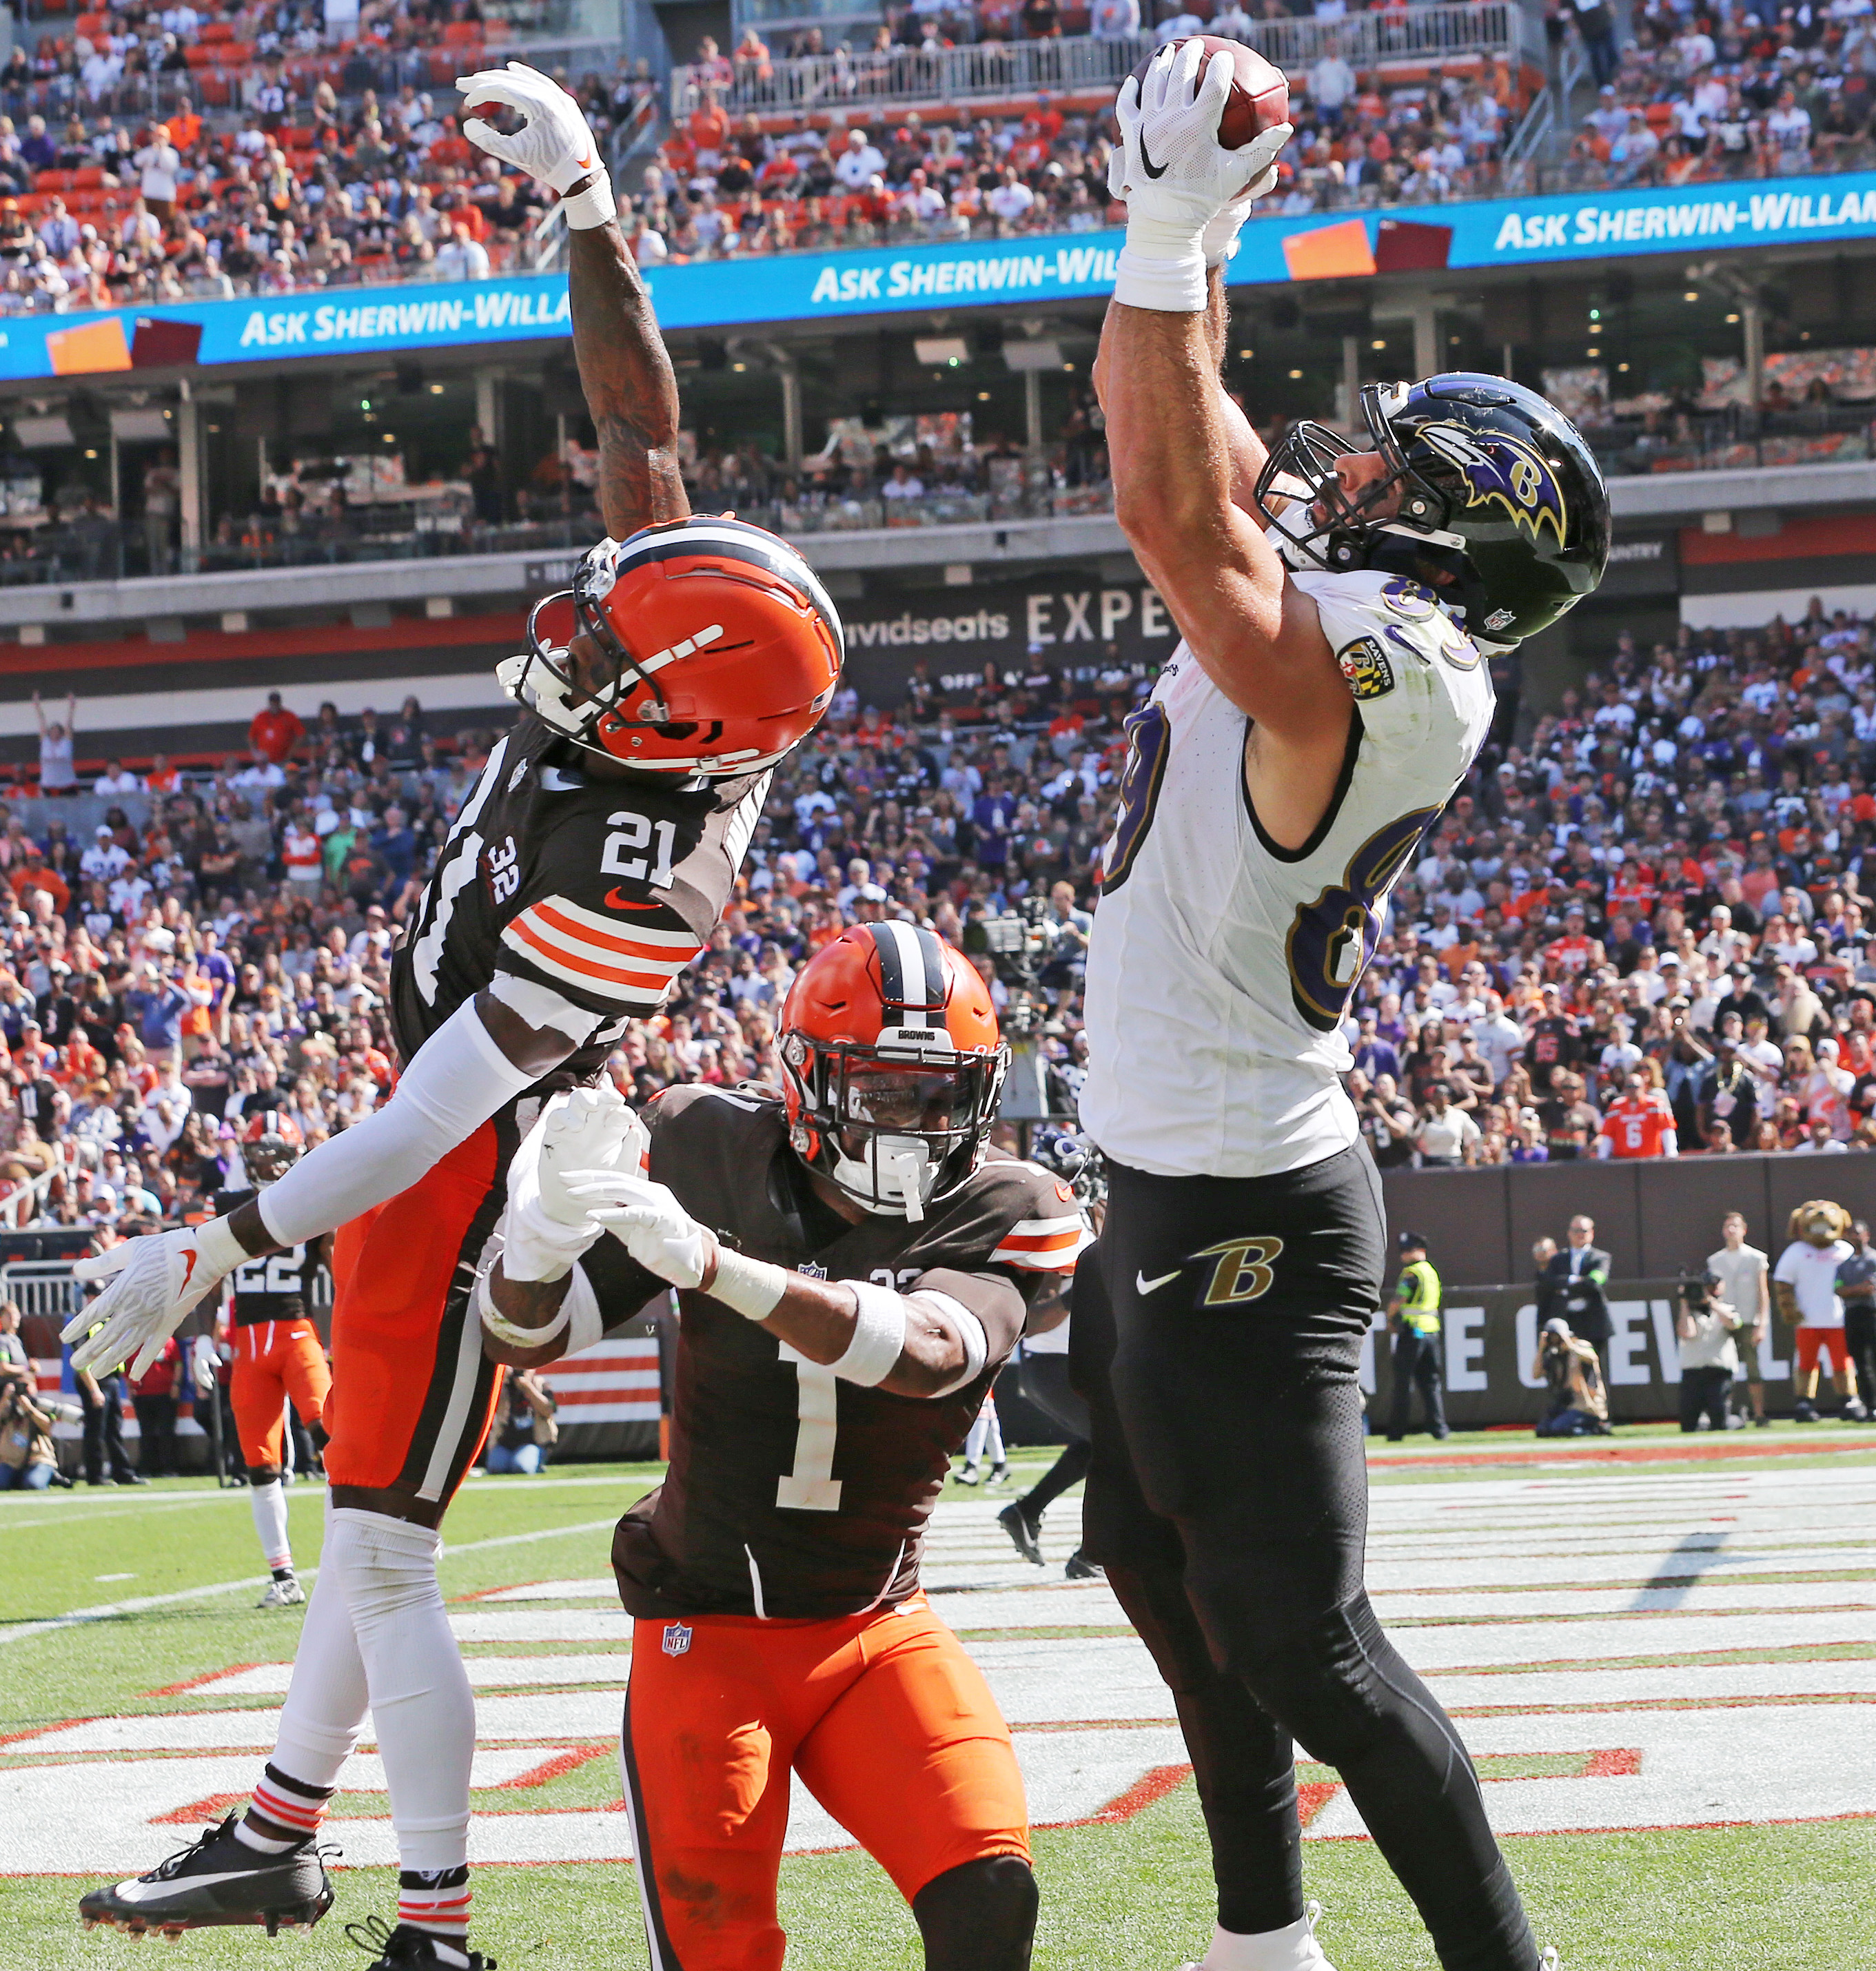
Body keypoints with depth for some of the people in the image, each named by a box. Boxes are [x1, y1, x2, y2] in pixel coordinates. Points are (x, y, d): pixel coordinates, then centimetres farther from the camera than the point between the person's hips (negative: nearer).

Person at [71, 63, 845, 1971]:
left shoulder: (632, 883, -33)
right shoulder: (690, 693, -12)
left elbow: (435, 1121, -30)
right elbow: (637, 417, 0)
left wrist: (213, 1247, -28)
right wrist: (581, 201, 1)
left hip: (470, 1165, -9)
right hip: (446, 1119, 9)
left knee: (384, 1550, -4)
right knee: (368, 1512, 19)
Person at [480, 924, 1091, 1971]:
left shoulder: (1008, 1214, -10)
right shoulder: (711, 1154, -7)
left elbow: (926, 1351, -32)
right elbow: (530, 1339, -2)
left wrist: (709, 1261, -45)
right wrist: (548, 1224, -27)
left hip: (877, 1635, 0)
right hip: (708, 1635, 0)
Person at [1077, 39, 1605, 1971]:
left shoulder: (1389, 675, -22)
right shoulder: (1326, 613, 5)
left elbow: (1176, 509, -29)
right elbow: (1189, 455, 16)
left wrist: (1172, 235, -26)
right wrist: (1179, 240, 7)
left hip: (1245, 1223, -11)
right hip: (1168, 1195, 11)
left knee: (1301, 1647, -7)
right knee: (1158, 1562, 24)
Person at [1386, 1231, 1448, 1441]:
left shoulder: (1411, 1273, -11)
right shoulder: (1432, 1272, 15)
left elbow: (1397, 1303, -15)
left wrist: (1390, 1321, 5)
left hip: (1412, 1331, -7)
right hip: (1431, 1330, 7)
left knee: (1403, 1383, -3)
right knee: (1430, 1382, 9)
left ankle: (1396, 1431, -2)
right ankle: (1439, 1428, 3)